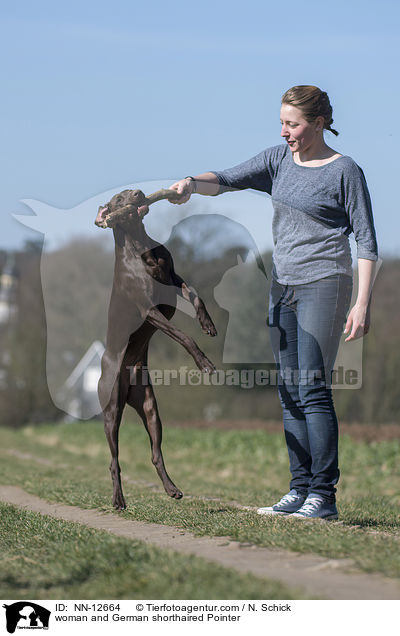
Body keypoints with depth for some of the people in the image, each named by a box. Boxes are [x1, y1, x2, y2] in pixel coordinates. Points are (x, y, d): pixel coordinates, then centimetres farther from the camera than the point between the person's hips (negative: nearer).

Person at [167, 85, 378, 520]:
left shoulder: (344, 172, -4)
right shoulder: (279, 159, 12)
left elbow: (366, 241, -5)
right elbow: (229, 180, 4)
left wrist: (362, 303, -11)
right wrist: (192, 184, -18)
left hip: (324, 284, -6)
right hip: (283, 286, 7)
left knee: (312, 388, -12)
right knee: (289, 392, 5)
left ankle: (323, 495, -10)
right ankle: (300, 489, 10)